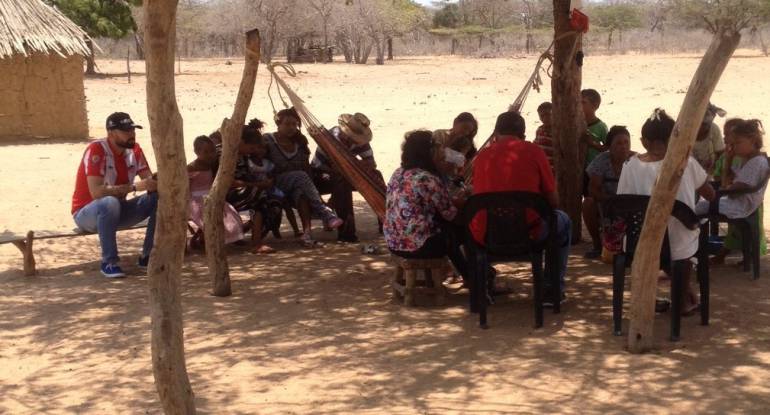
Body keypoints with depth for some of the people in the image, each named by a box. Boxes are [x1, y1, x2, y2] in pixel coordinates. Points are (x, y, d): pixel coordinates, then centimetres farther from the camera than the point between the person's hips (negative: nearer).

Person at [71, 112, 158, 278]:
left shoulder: (134, 149, -4)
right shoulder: (96, 150, -24)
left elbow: (149, 179, -2)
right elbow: (96, 192, -33)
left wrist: (156, 182, -27)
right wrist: (134, 186, -36)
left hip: (117, 211, 6)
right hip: (87, 213, -6)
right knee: (110, 203, -40)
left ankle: (148, 256, -6)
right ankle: (109, 262, -26)